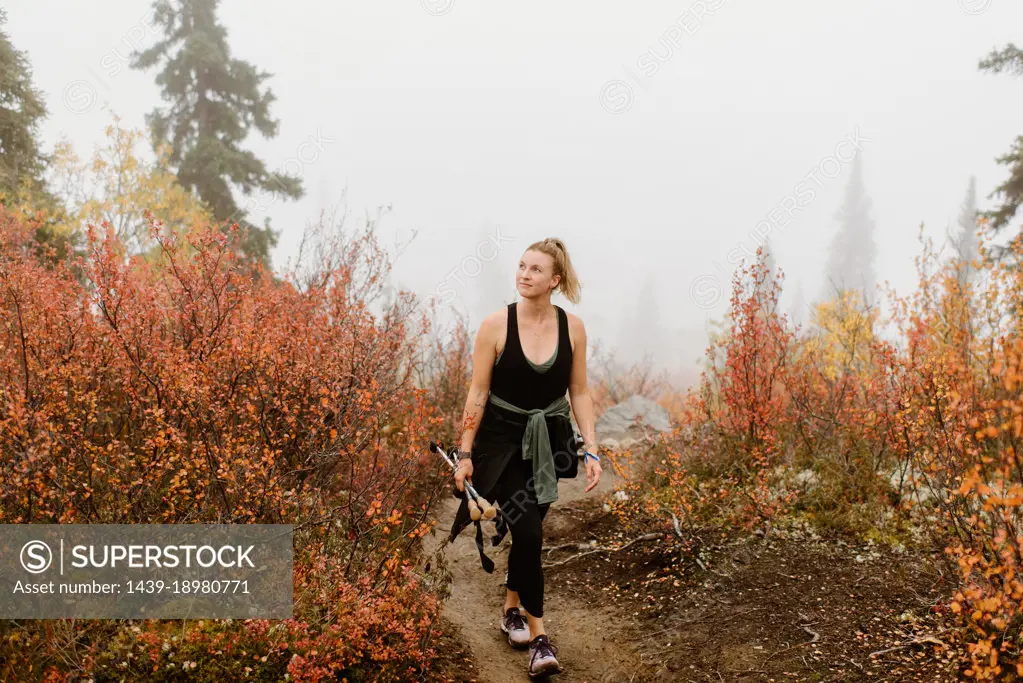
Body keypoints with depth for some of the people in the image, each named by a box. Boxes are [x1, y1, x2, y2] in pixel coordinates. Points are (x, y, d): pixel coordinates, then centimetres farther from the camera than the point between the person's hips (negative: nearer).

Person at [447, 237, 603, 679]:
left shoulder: (572, 328, -5)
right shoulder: (496, 325, -12)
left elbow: (579, 392, 1)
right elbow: (478, 393, -8)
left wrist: (591, 450, -5)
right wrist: (465, 453, -8)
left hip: (548, 441, 3)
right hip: (502, 440, -3)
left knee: (527, 531, 13)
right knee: (528, 533, -13)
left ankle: (511, 610, 37)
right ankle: (538, 636, -4)